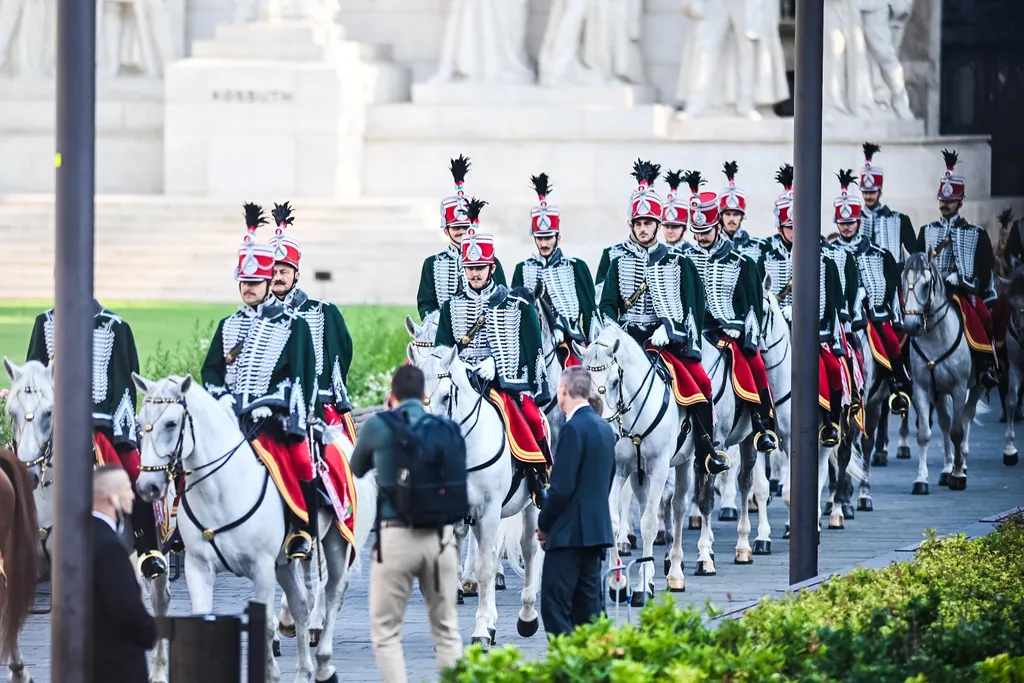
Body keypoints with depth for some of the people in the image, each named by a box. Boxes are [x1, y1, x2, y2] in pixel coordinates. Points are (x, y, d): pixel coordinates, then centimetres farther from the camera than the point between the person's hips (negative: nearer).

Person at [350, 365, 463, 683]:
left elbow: (357, 469, 18)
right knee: (446, 629, 12)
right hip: (440, 536, 3)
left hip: (396, 537, -3)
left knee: (386, 630, 5)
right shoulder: (446, 427, 5)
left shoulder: (378, 426, 0)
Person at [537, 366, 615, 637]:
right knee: (587, 604, 10)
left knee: (554, 604, -8)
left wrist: (544, 524, -4)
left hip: (570, 532, -9)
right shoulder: (604, 428, 13)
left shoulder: (574, 429, -14)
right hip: (597, 529, 9)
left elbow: (562, 487, -18)